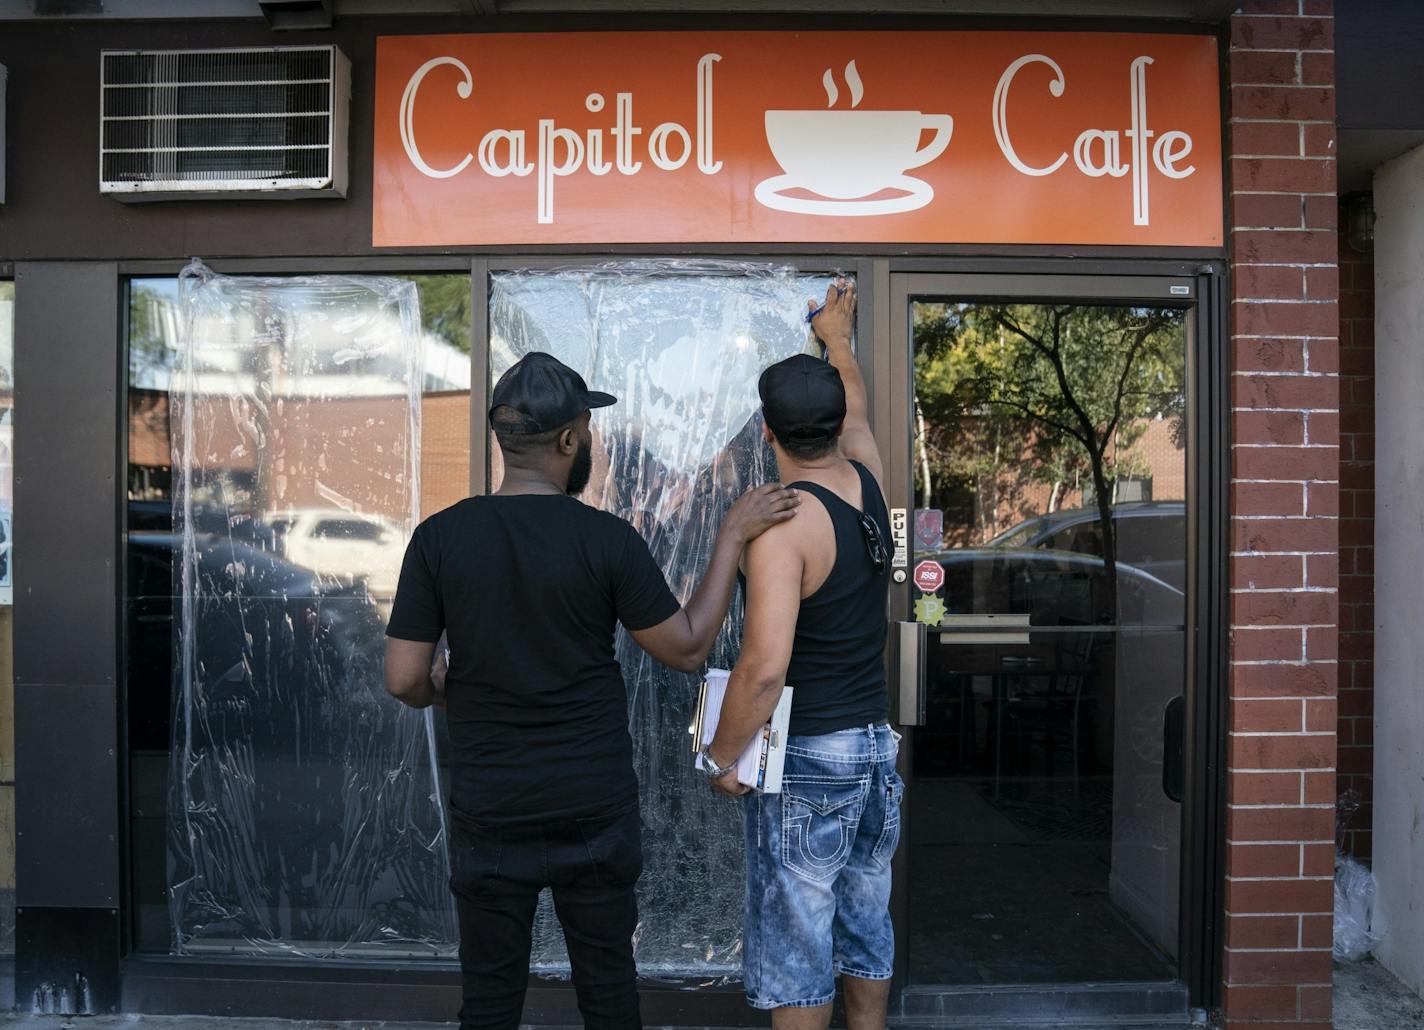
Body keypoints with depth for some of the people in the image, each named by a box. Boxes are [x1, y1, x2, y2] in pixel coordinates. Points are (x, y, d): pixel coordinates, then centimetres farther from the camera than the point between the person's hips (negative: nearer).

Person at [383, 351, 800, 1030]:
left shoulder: (440, 537, -9)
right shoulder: (607, 540, -14)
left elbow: (404, 680, -7)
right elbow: (687, 648, -6)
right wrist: (732, 538, -2)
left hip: (490, 812, 1)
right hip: (595, 808, -1)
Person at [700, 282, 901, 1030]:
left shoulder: (782, 520, -21)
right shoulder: (867, 482, 1)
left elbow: (765, 665, -28)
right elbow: (856, 415, 25)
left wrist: (721, 755, -13)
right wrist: (838, 339, 41)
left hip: (806, 758, -7)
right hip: (878, 746, 8)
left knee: (796, 945, 7)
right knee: (866, 926, 21)